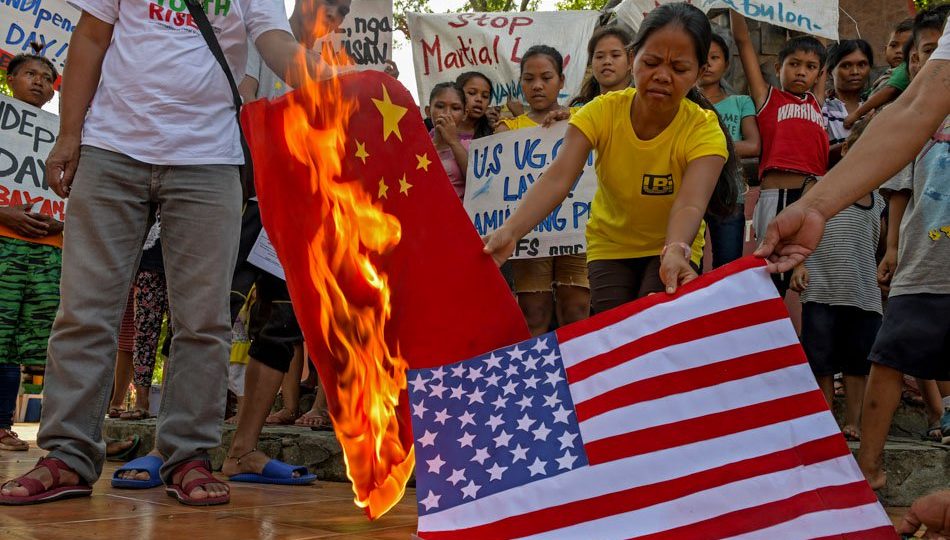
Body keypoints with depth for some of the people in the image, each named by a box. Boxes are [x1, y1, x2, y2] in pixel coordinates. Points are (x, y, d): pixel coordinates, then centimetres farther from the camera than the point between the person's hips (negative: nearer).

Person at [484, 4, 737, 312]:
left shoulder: (704, 130, -24)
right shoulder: (602, 112, -21)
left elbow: (690, 205, -40)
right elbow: (558, 179, -34)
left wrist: (675, 252, -63)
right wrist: (511, 231, -52)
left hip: (673, 245, -1)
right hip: (610, 245, 1)